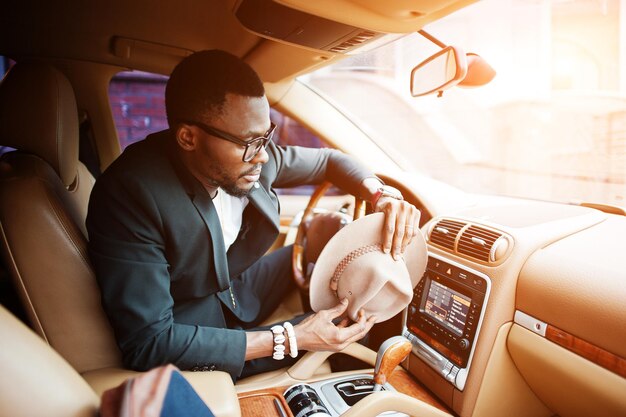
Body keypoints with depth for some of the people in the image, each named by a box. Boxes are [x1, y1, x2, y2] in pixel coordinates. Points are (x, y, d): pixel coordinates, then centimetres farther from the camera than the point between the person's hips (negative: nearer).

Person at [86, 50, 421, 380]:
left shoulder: (250, 155, -16)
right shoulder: (128, 194, -31)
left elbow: (328, 160, 3)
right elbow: (148, 344, -30)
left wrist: (381, 197, -18)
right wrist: (288, 339, -31)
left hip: (240, 290, 6)